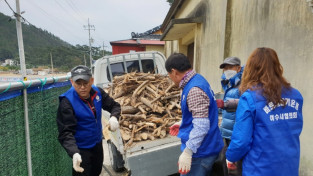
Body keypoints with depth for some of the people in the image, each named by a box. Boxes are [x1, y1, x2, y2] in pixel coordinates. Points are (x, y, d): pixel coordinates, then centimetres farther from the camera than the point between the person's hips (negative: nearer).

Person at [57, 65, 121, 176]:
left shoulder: (98, 92, -10)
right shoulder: (67, 103, -26)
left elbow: (114, 105, 0)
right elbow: (66, 132, -28)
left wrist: (114, 117, -23)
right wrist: (74, 153, -45)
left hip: (98, 143, 6)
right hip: (81, 149, -6)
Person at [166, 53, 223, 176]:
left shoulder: (194, 90, -25)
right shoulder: (198, 80, 6)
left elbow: (201, 125, -29)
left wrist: (187, 152, -28)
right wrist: (182, 124, 23)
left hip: (200, 152, -10)